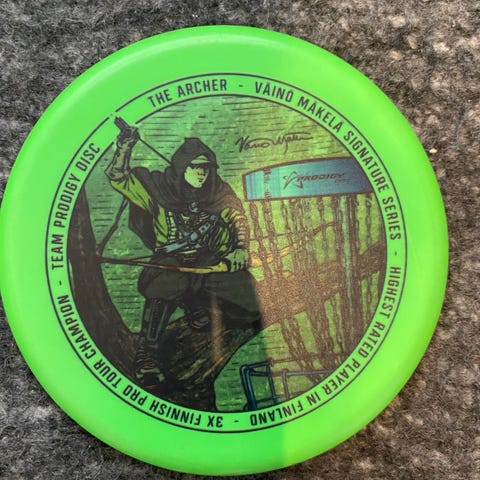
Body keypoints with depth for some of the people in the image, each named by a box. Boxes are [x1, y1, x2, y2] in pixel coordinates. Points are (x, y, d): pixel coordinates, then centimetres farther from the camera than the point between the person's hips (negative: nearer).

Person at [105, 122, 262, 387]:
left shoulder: (219, 192, 5)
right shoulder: (159, 187, -1)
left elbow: (238, 218, 1)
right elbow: (117, 177, -2)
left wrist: (240, 248, -18)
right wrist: (124, 147, -19)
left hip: (209, 260, 3)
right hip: (169, 259, -3)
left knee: (251, 310, -13)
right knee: (167, 283, -39)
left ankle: (196, 303, 14)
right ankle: (146, 352, -28)